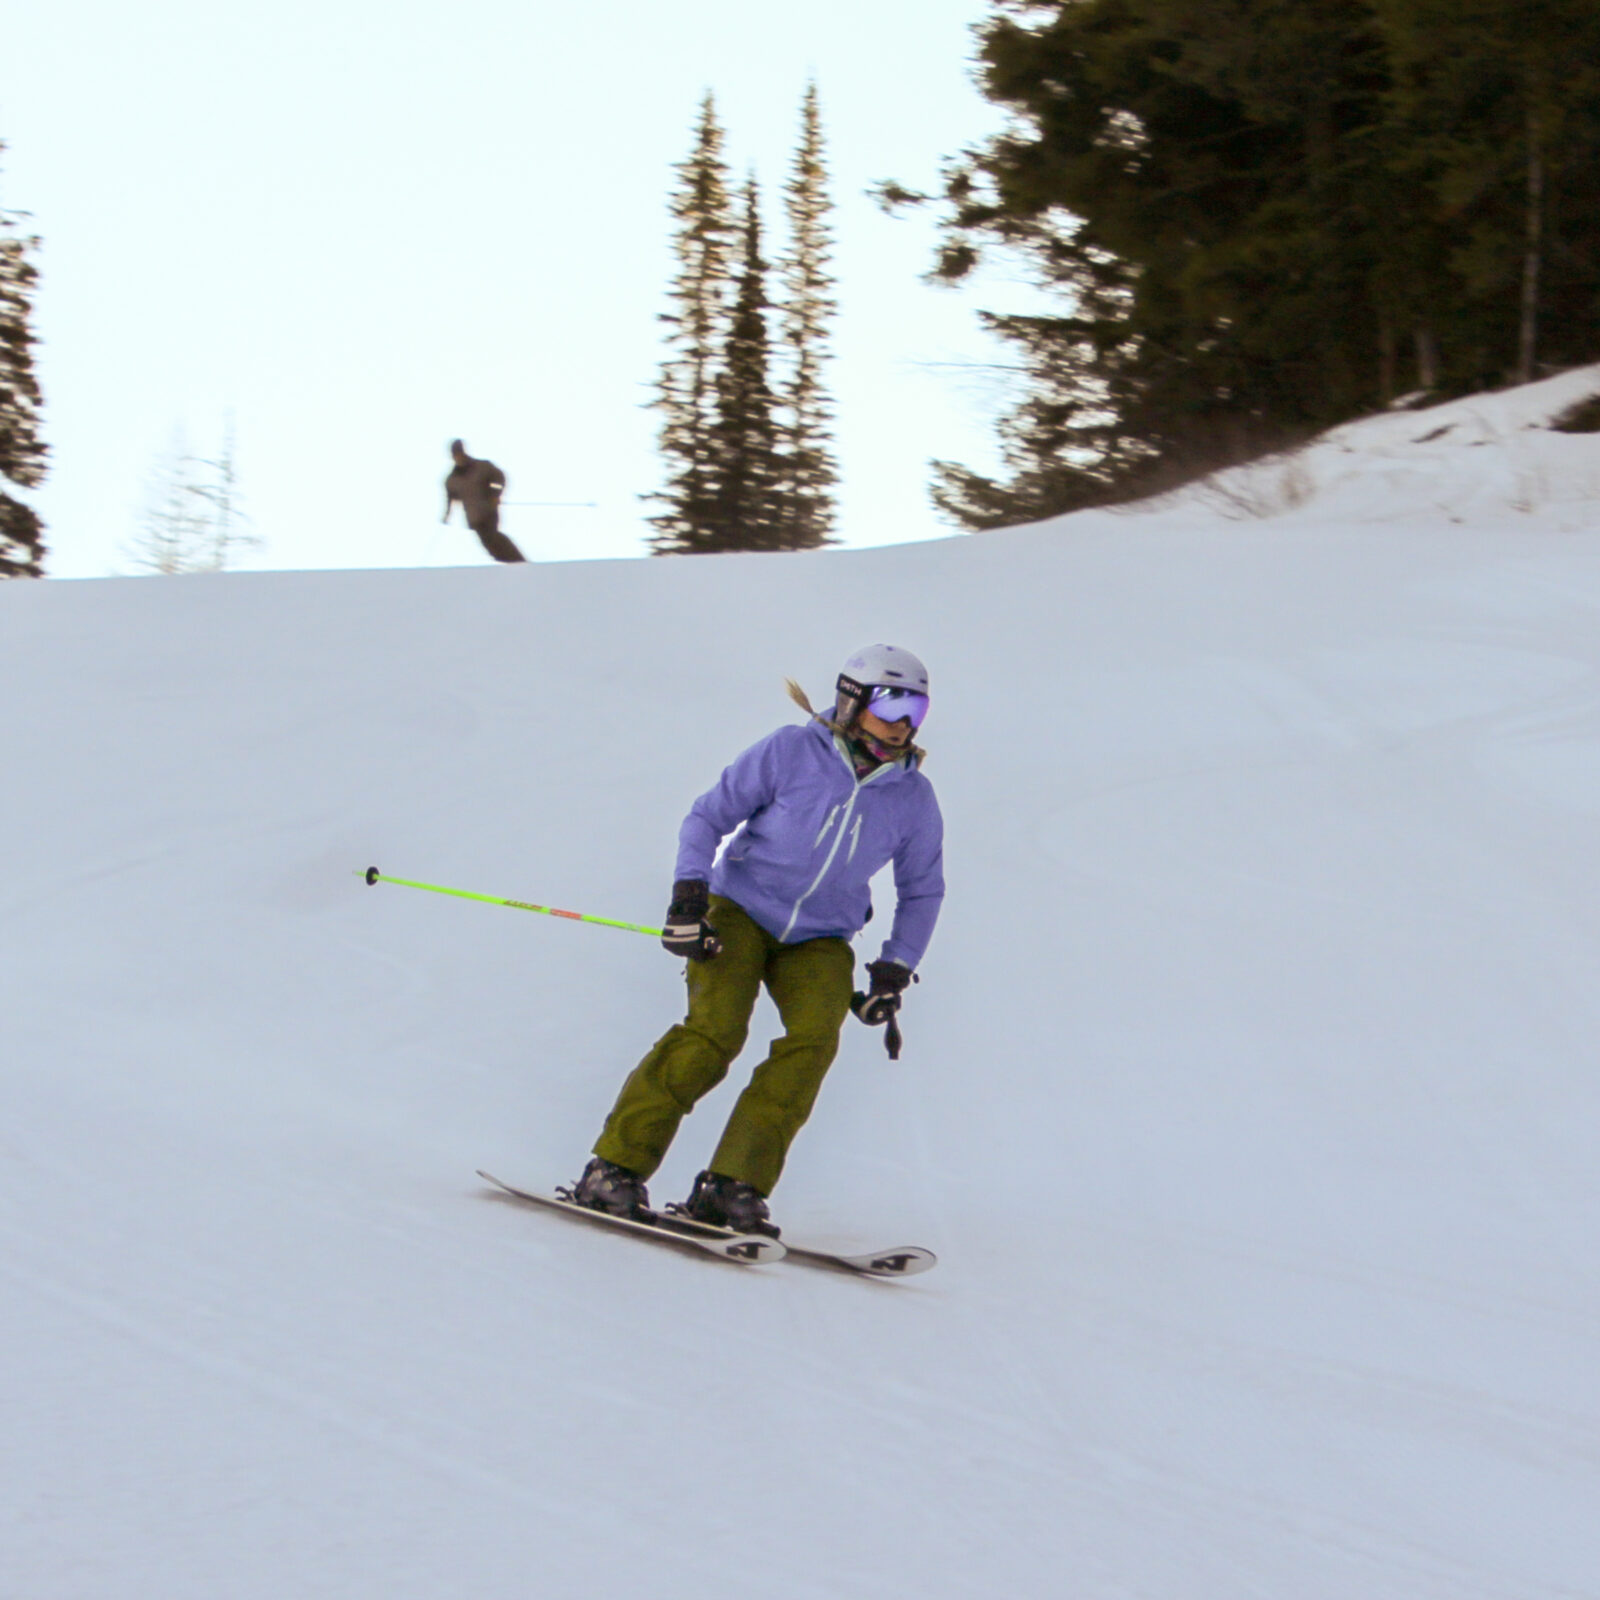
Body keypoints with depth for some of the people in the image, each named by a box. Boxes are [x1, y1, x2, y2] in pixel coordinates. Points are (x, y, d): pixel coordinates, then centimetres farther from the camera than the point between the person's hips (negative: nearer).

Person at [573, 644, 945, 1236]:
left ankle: (731, 1188, -24)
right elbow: (707, 817, -3)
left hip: (820, 939, 3)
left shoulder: (913, 799, -1)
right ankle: (616, 1165, -18)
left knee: (814, 1038, -24)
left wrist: (894, 970, 6)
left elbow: (922, 891, 15)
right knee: (714, 1031, -24)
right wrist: (689, 895, -15)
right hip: (740, 911, -3)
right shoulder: (790, 752, -9)